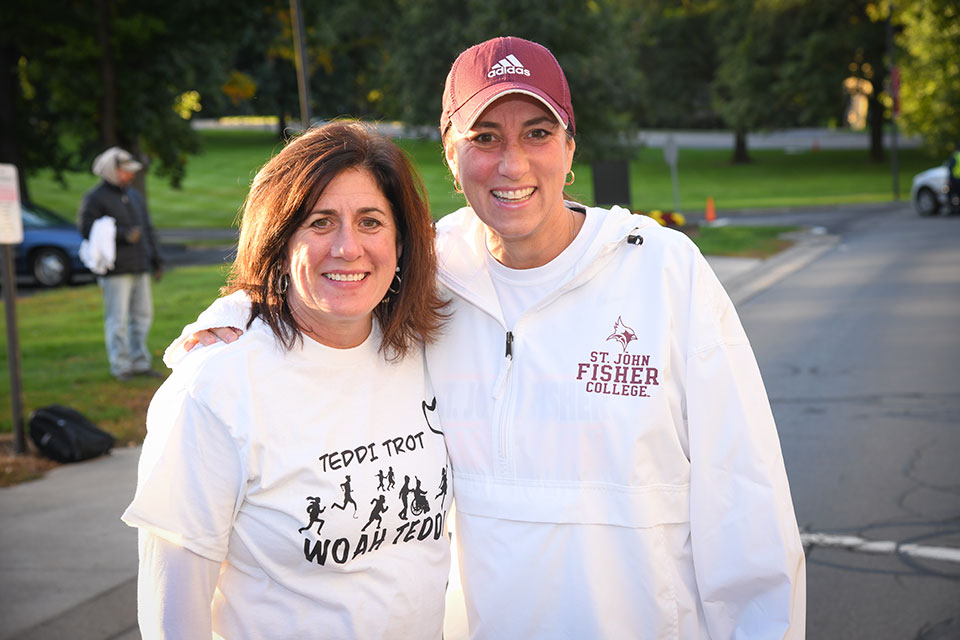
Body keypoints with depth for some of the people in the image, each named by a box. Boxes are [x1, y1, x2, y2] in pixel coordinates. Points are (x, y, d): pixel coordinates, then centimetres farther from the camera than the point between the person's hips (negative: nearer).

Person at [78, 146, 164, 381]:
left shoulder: (135, 196, 19)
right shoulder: (95, 198, -4)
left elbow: (147, 230, 25)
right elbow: (87, 228, -15)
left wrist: (155, 259, 21)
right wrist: (123, 234, -17)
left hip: (139, 268, 7)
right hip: (115, 270, -7)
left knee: (142, 315, 8)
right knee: (118, 319, -5)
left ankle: (140, 363, 18)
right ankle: (120, 366, 2)